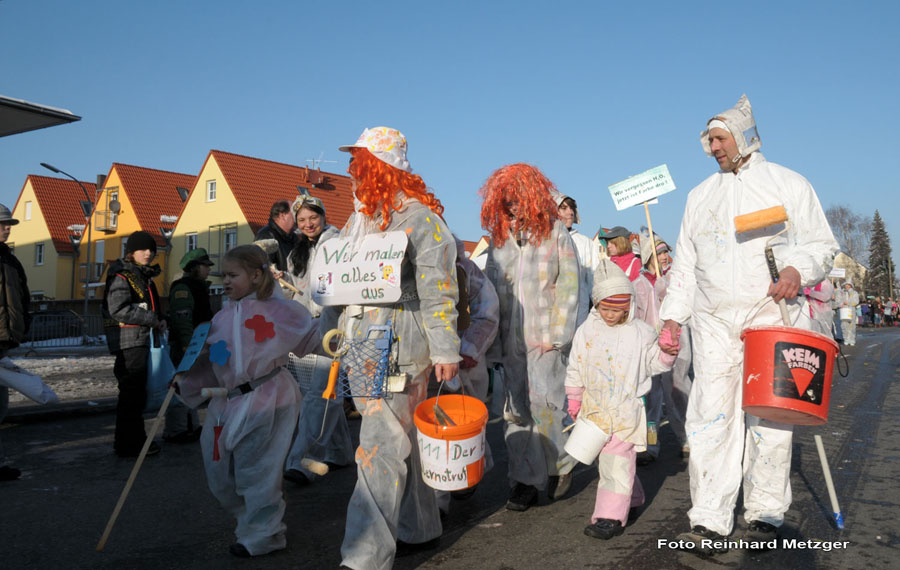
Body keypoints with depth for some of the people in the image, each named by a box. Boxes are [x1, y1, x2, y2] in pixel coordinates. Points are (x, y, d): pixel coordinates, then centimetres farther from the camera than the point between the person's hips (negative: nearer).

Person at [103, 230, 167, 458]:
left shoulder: (144, 275, 19)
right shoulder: (121, 275, -10)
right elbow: (118, 309, -21)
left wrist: (159, 321, 11)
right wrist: (152, 319, -18)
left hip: (141, 340, 10)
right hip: (128, 341, -10)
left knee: (138, 392, 16)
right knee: (131, 392, -7)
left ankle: (136, 439, 26)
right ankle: (128, 445, 0)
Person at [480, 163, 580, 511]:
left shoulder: (555, 233, 1)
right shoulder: (499, 238, 12)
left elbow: (568, 287, -2)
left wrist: (557, 335, -8)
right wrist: (493, 342, 6)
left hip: (544, 338, -4)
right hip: (511, 340, 4)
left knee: (544, 404, -8)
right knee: (515, 410, 4)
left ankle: (561, 465, 17)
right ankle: (525, 481, 14)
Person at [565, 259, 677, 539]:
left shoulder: (641, 332, -2)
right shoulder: (587, 330, 2)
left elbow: (654, 363, 6)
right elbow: (575, 367, 9)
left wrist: (667, 353, -14)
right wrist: (574, 399, 12)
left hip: (627, 408, -4)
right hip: (595, 408, 4)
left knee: (617, 463, -9)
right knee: (606, 461, 15)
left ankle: (611, 517, -6)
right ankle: (631, 499, 35)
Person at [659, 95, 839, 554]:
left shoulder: (788, 184, 8)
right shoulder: (700, 195, 18)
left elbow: (822, 244, 6)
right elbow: (685, 264, 18)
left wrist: (798, 269, -15)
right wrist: (672, 315, 9)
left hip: (772, 317, -2)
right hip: (713, 322, 3)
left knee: (769, 418, 1)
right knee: (710, 417, -5)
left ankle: (765, 514, 16)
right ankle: (709, 522, -2)